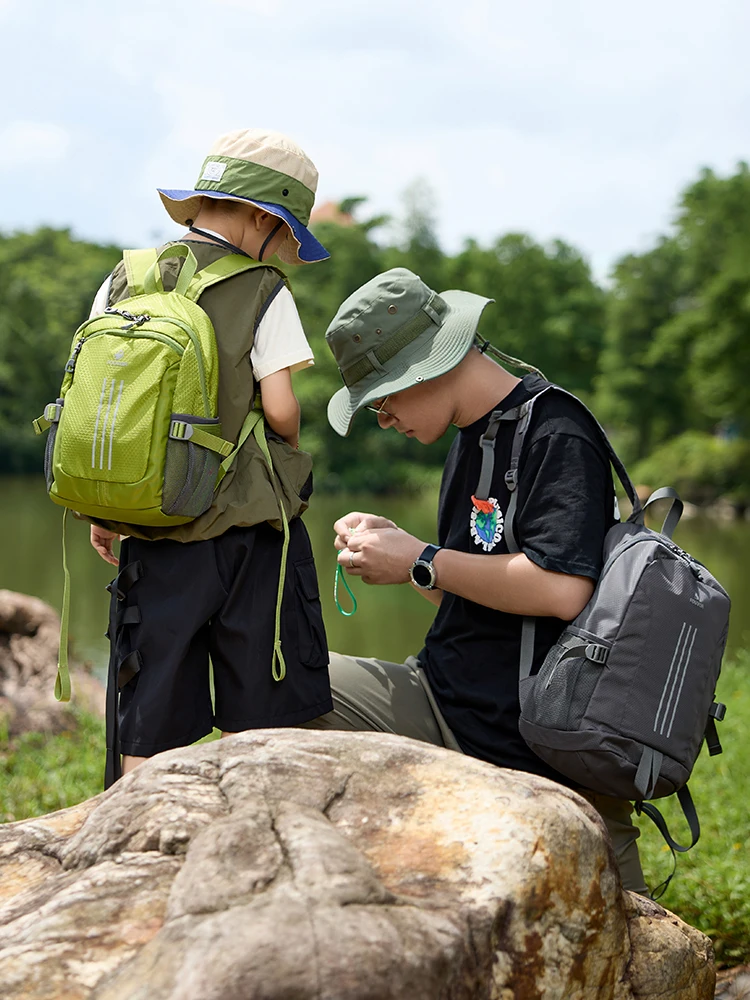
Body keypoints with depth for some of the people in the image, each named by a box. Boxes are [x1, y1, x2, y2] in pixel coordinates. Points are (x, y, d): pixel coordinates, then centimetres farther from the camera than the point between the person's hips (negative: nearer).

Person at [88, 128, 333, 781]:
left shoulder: (121, 284, 6)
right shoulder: (264, 294, -6)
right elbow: (281, 409, -12)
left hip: (150, 537, 4)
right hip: (247, 536, -3)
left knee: (149, 730, 9)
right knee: (259, 725, 7)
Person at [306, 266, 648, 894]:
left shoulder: (555, 434, -16)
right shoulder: (473, 434, 14)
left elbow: (561, 591, -28)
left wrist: (423, 563, -17)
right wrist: (394, 545, 2)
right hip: (447, 696, 9)